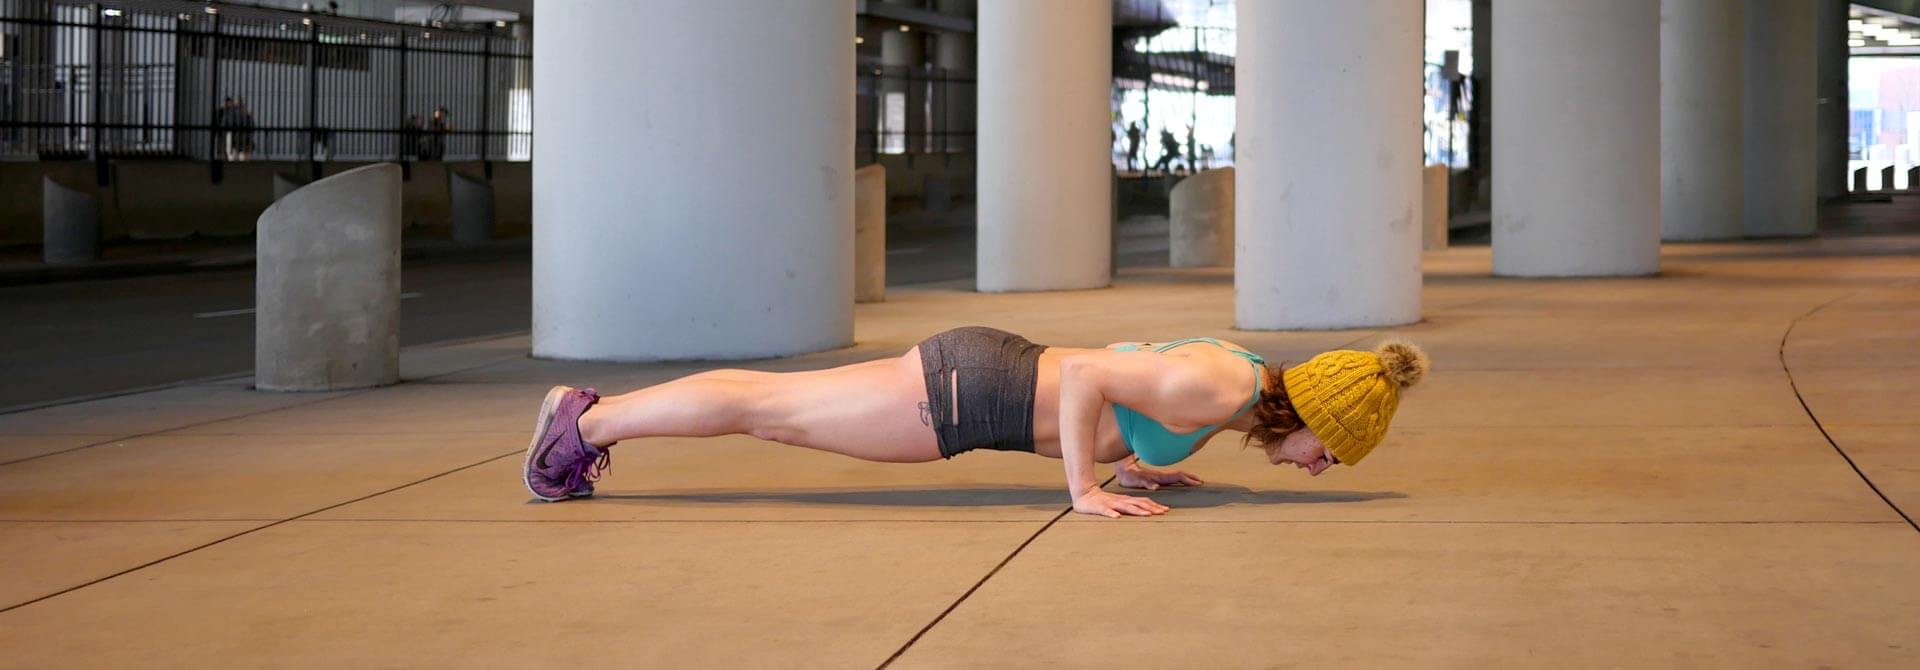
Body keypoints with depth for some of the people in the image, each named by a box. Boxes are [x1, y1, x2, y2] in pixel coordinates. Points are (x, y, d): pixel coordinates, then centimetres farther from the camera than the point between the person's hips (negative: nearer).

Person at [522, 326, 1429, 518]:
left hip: (987, 370, 8)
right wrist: (1085, 489, -25)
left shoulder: (1244, 372, 6)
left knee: (775, 409, 17)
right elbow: (1084, 372, -29)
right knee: (764, 408, 3)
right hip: (971, 389, -8)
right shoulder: (1213, 393, -24)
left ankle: (589, 414, 27)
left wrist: (1129, 457, 15)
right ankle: (587, 421, 15)